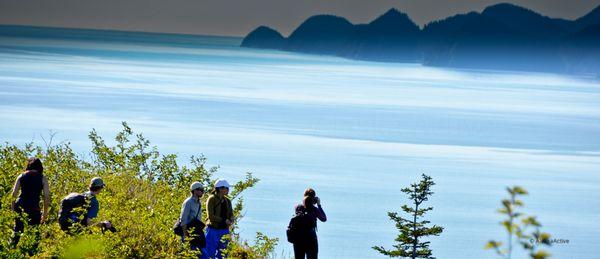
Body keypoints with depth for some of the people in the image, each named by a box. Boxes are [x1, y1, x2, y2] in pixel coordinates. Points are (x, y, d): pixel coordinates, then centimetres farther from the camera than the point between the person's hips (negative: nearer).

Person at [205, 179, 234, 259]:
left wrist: (231, 221, -12)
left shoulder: (227, 201, 11)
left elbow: (231, 215, 11)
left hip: (224, 230, 6)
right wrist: (224, 220, -18)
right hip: (213, 229, -6)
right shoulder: (212, 199, -8)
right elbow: (210, 216, -14)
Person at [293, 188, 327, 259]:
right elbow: (324, 219, 5)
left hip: (298, 240, 3)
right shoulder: (314, 209, -11)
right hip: (311, 239, -3)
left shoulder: (297, 208, -3)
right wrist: (319, 205, 6)